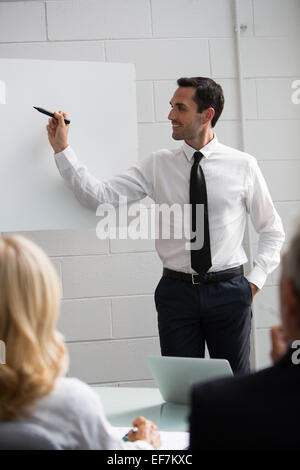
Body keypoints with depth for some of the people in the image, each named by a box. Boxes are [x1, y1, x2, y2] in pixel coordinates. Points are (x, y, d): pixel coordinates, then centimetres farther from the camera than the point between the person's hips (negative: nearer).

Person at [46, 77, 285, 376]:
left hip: (229, 291, 0)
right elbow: (99, 196, -4)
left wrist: (255, 280, 0)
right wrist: (61, 148, -7)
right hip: (177, 291, 1)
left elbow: (272, 230, 10)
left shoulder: (243, 165, 1)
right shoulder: (157, 166, 3)